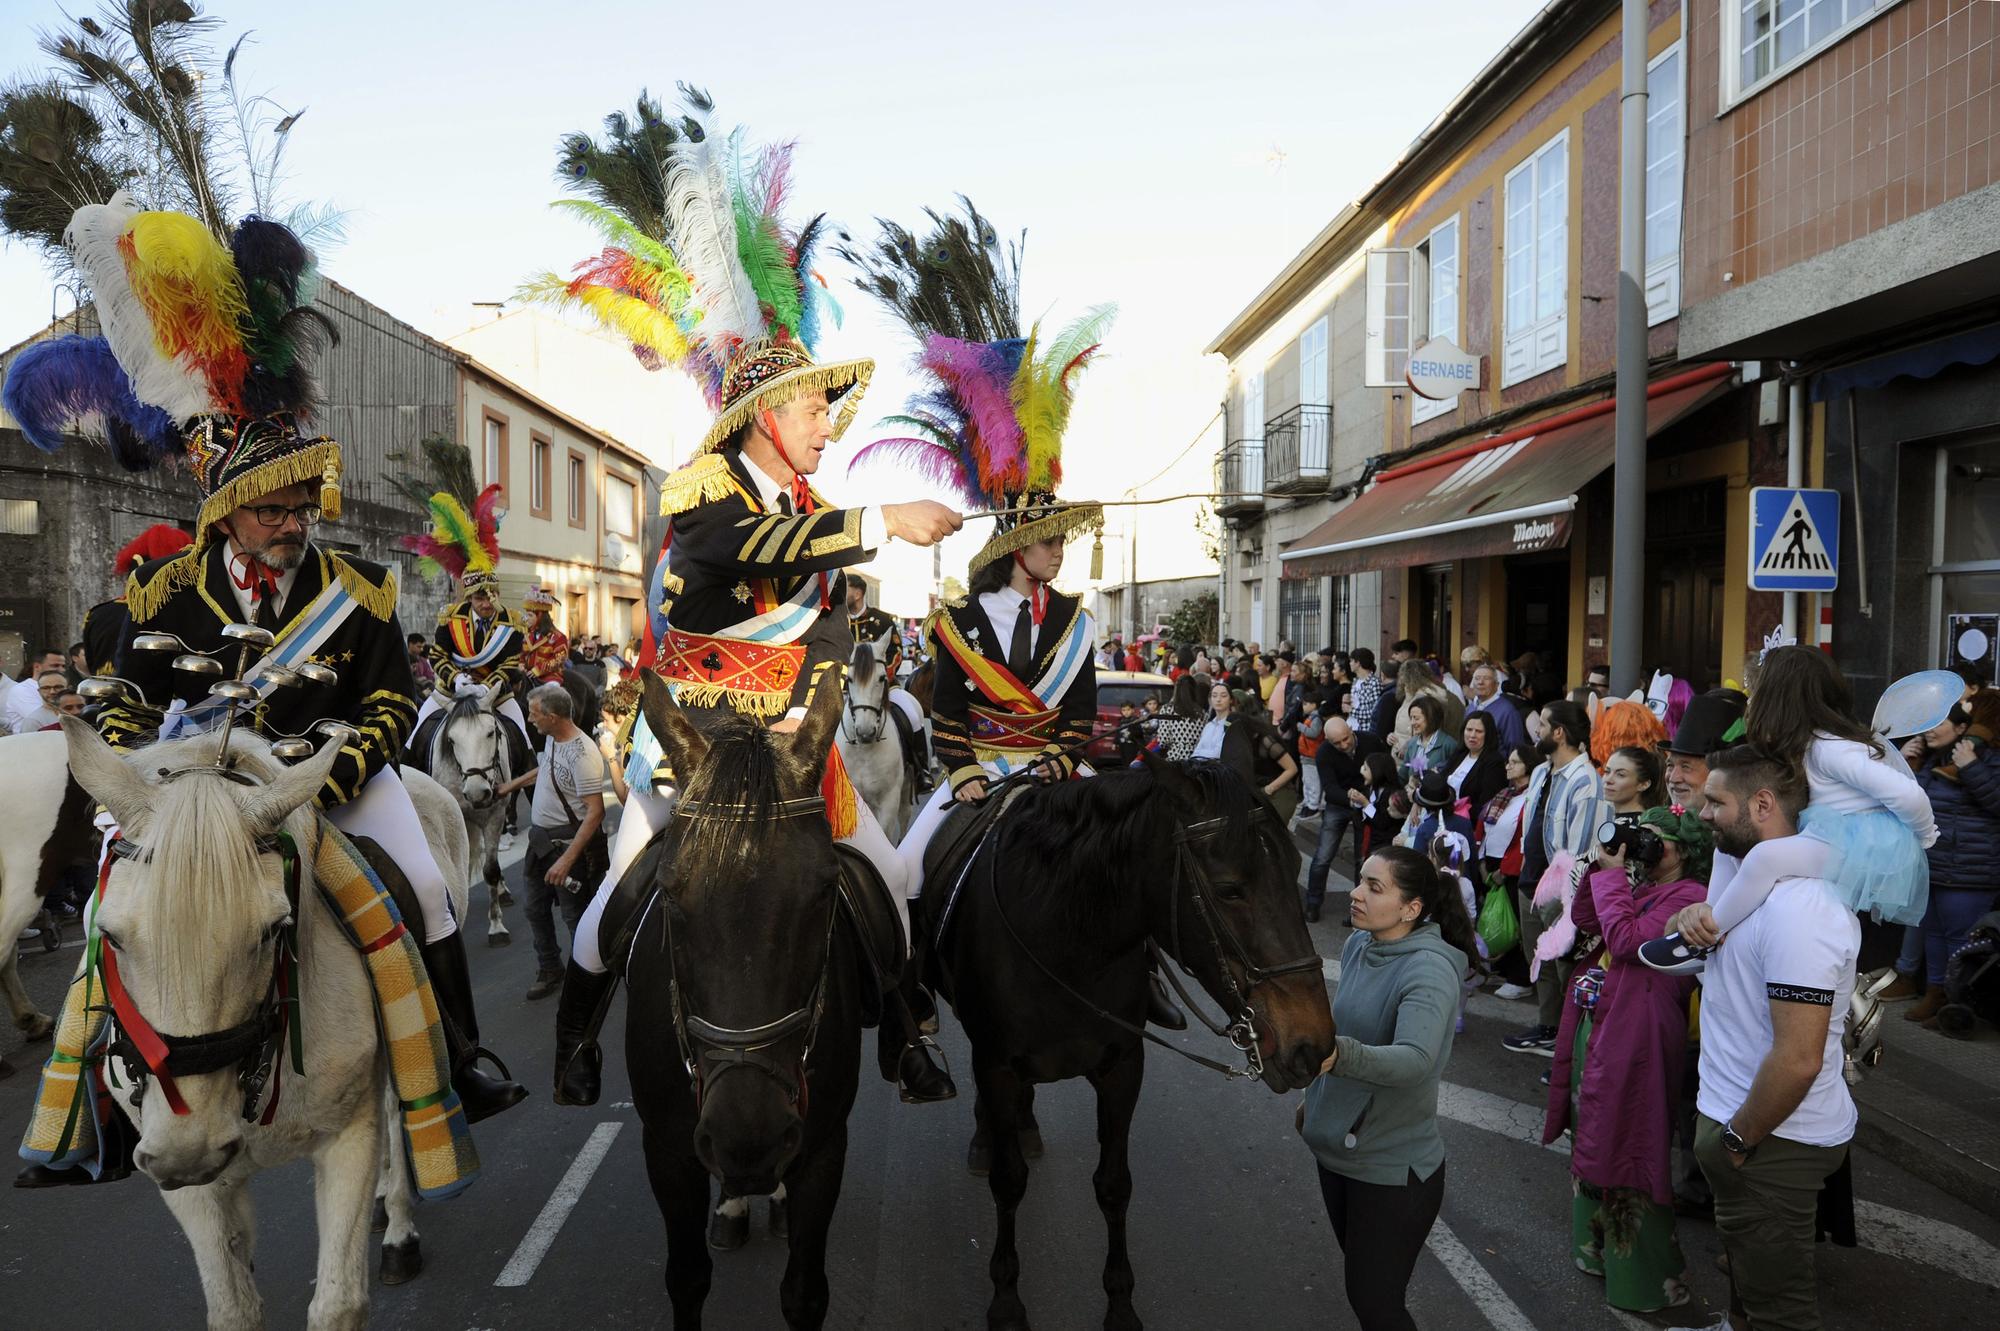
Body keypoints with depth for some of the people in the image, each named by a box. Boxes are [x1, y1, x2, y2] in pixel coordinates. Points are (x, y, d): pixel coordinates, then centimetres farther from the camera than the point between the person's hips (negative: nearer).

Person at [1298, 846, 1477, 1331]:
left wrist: (1337, 1054, -56)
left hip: (1394, 1168, -7)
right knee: (1361, 1283, 22)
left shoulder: (1429, 971, -25)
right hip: (1336, 1150, 7)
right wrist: (1317, 1097, 20)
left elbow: (1414, 1059, -41)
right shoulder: (1357, 946, -1)